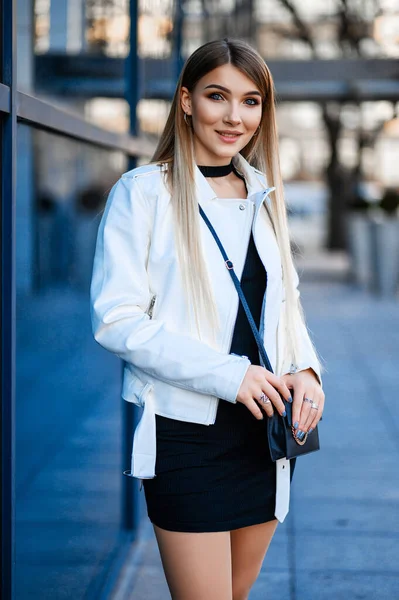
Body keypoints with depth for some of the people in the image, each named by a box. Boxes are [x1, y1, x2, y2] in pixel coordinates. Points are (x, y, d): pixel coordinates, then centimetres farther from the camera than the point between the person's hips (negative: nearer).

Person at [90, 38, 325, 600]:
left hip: (266, 426, 6)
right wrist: (228, 374, -21)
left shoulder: (263, 196, 11)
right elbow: (116, 320, -14)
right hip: (188, 430, -6)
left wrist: (306, 370, -3)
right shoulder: (144, 191, -8)